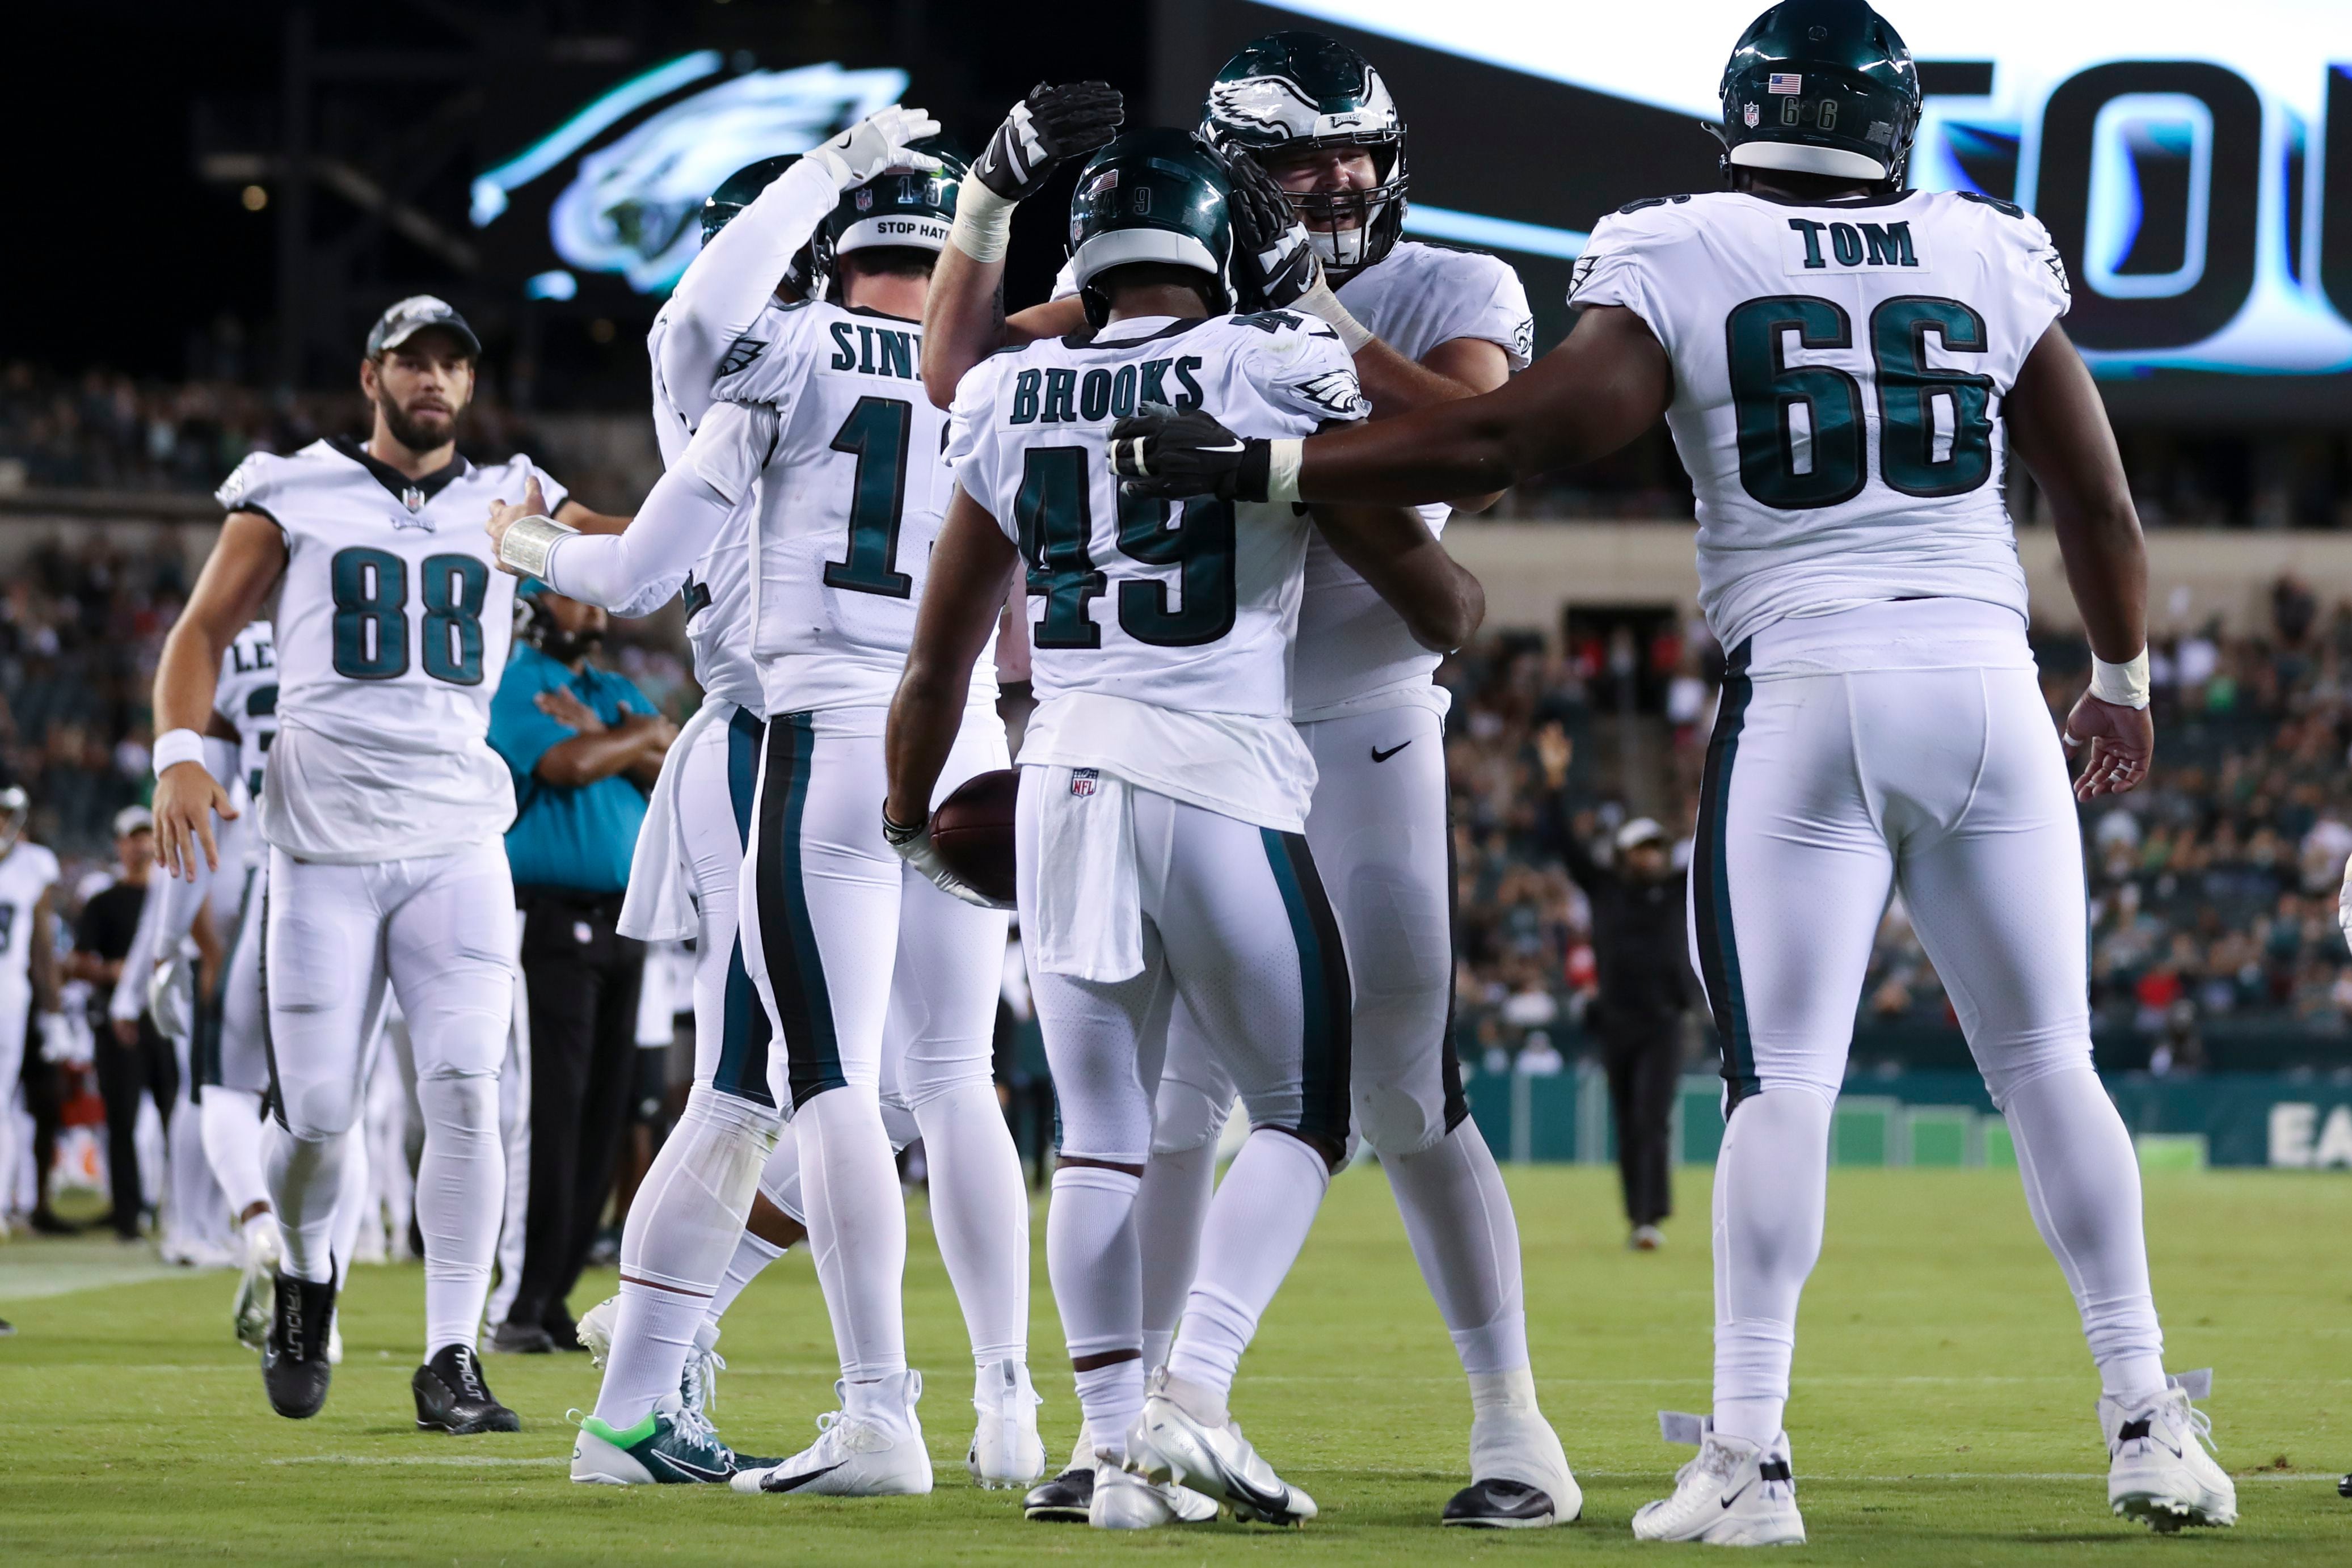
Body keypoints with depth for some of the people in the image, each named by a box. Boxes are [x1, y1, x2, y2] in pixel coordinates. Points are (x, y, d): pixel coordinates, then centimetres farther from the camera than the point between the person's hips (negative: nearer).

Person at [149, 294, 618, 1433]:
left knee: (464, 1091, -14)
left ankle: (451, 1360, -8)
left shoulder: (506, 504, 12)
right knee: (317, 1114, -4)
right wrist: (181, 753, -11)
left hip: (457, 842, 1)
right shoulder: (294, 496, 7)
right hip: (324, 840, -1)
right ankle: (303, 1281, 28)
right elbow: (204, 628, 5)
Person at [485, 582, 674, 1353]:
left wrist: (606, 739, -8)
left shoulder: (617, 693, 19)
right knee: (552, 1112, -13)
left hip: (622, 926, 8)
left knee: (603, 1116, 5)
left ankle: (554, 1299, 9)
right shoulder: (510, 689, -5)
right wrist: (641, 738, -3)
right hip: (551, 921, -8)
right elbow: (565, 765, -20)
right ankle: (525, 1308, -12)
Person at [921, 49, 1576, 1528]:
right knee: (1169, 1097, 6)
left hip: (1364, 730, -3)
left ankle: (1514, 1425, 6)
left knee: (1409, 1098, -3)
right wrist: (995, 197, -5)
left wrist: (1326, 327, -25)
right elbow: (962, 374, 7)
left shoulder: (1448, 296, -4)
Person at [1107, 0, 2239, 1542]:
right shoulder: (1990, 257, 9)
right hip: (1986, 674, 2)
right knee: (2049, 1066, 11)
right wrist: (2123, 683, 33)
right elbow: (2100, 501, 15)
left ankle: (1750, 1456, -6)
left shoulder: (1682, 261, -1)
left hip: (1807, 693, -2)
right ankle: (2149, 1428, 12)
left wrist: (1263, 465, -5)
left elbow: (1523, 433, -10)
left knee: (1782, 1085, 0)